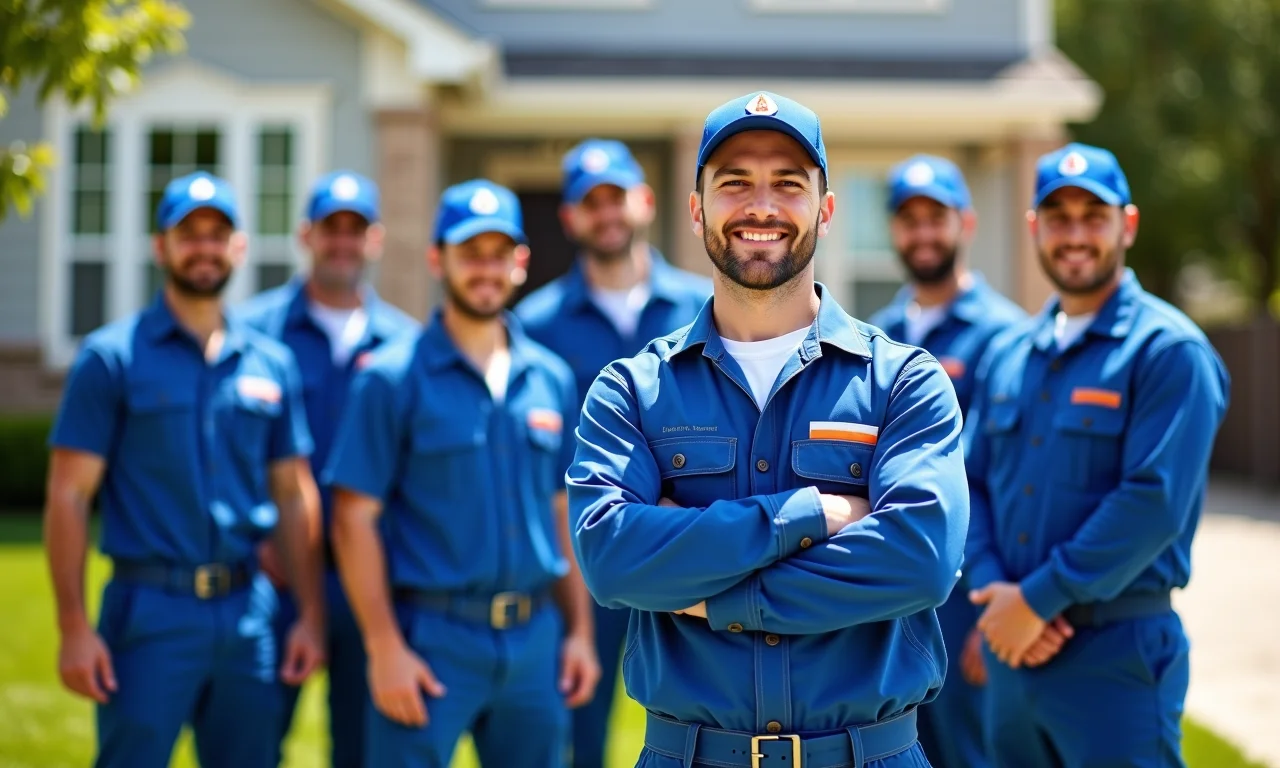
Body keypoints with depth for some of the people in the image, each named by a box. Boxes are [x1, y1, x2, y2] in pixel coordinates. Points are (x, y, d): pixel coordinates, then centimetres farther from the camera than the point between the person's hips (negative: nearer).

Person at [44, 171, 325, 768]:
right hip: (151, 609, -4)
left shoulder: (272, 364, 10)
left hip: (248, 612, 4)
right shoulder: (111, 357, -2)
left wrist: (310, 614, 6)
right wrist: (74, 628, -12)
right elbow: (68, 497, -5)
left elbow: (294, 498, 13)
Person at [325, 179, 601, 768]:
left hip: (536, 640, 5)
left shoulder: (552, 380, 9)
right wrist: (384, 647, -14)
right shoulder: (393, 379, -5)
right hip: (433, 640, -5)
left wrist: (580, 630, 9)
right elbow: (355, 520, -8)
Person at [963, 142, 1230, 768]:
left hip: (1118, 652, -6)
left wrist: (1036, 599, -16)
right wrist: (993, 589, -7)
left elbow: (1154, 504, -17)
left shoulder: (1170, 351, -8)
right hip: (1012, 650, 6)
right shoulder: (1007, 357, 13)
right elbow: (970, 483, 11)